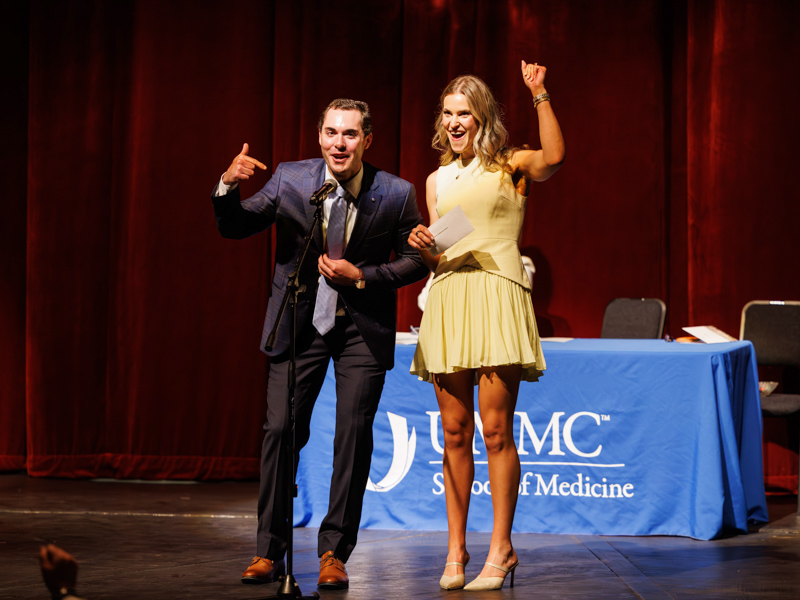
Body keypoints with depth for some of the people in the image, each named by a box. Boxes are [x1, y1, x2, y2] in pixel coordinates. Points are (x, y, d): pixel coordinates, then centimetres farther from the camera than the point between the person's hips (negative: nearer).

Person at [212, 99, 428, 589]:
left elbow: (415, 261, 0)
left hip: (363, 327, -1)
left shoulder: (396, 194, -8)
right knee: (281, 430, -3)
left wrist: (361, 277, -15)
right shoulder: (290, 180, -6)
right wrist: (229, 187, -23)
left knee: (354, 434, -2)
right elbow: (234, 228, -2)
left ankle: (335, 552, 10)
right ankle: (270, 552, 8)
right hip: (301, 323, 1)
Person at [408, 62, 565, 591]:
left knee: (496, 430, -8)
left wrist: (540, 94, -20)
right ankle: (457, 548, 10)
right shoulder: (438, 180, 20)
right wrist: (425, 250, -3)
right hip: (448, 298, 4)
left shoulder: (512, 166, 7)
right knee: (456, 432, 4)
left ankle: (502, 548, 0)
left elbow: (554, 157, -17)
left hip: (497, 298, -4)